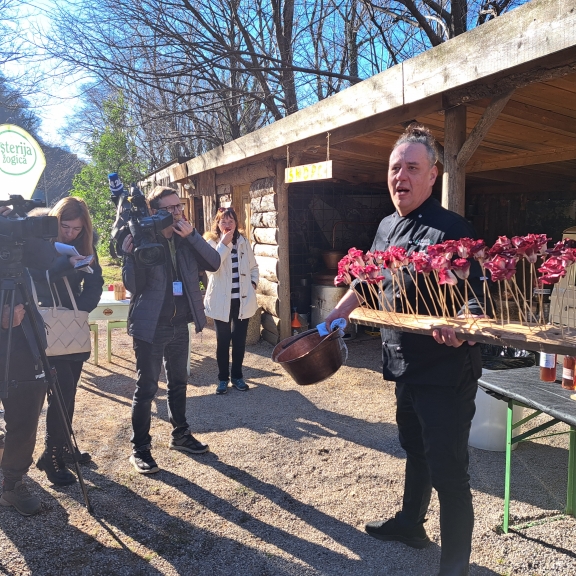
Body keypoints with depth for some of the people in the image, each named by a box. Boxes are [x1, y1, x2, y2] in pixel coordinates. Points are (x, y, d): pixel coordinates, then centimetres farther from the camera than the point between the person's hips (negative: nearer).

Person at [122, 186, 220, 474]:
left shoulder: (187, 237, 4)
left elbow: (214, 263, -7)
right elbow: (133, 286, -14)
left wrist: (193, 236, -17)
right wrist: (130, 255, -29)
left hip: (180, 324, 6)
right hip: (151, 325, -5)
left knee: (178, 382, 18)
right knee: (147, 387, 0)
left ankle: (180, 435, 35)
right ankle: (140, 449, 15)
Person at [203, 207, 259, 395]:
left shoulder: (243, 241, 6)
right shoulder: (211, 242, -5)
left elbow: (253, 266, 17)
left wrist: (253, 283, 3)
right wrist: (224, 244, -22)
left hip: (242, 299, 3)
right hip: (222, 300, -3)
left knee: (239, 339, 10)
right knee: (223, 340, 6)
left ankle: (237, 376, 24)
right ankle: (223, 378, 19)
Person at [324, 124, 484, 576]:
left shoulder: (451, 229, -16)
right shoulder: (387, 227, 8)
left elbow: (478, 301, -21)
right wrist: (335, 316, 19)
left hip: (445, 372, -8)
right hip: (405, 366, 8)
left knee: (447, 470, 0)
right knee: (415, 450, 25)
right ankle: (410, 523, 47)